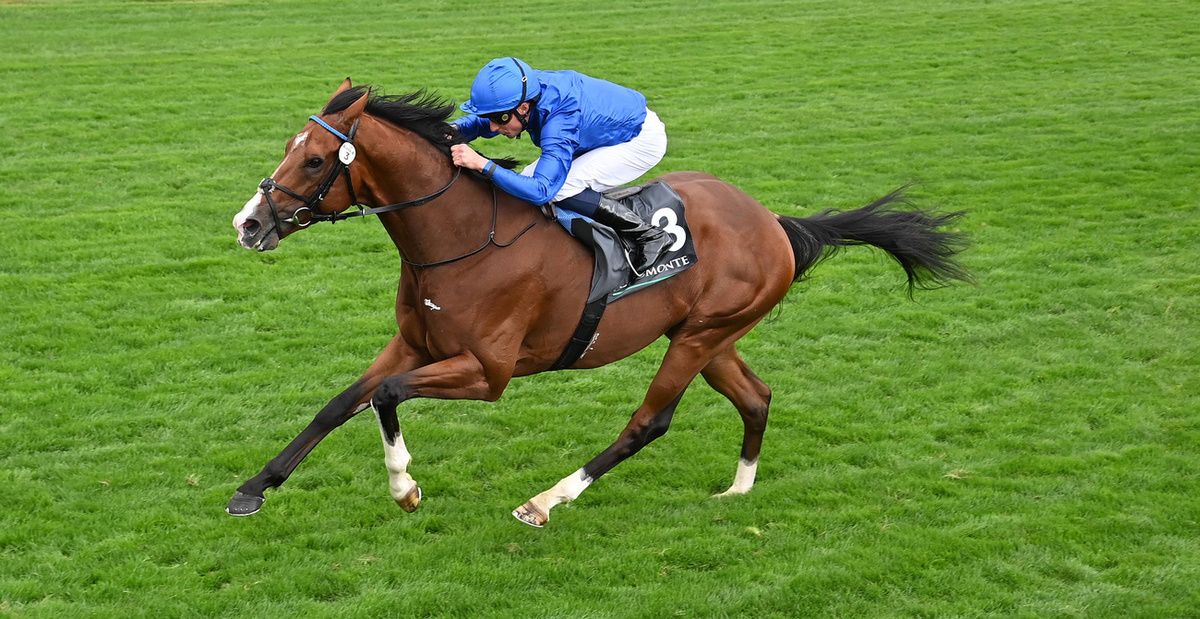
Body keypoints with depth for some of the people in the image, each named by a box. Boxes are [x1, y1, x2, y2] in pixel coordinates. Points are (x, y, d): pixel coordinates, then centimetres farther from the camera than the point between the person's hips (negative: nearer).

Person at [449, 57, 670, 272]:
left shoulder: (559, 123, -39)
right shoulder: (521, 93, -17)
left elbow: (541, 190, -45)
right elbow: (482, 123, 1)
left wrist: (482, 164, -49)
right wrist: (455, 129, -21)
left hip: (644, 139, -9)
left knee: (559, 189, -27)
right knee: (528, 180, -2)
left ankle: (648, 236, -13)